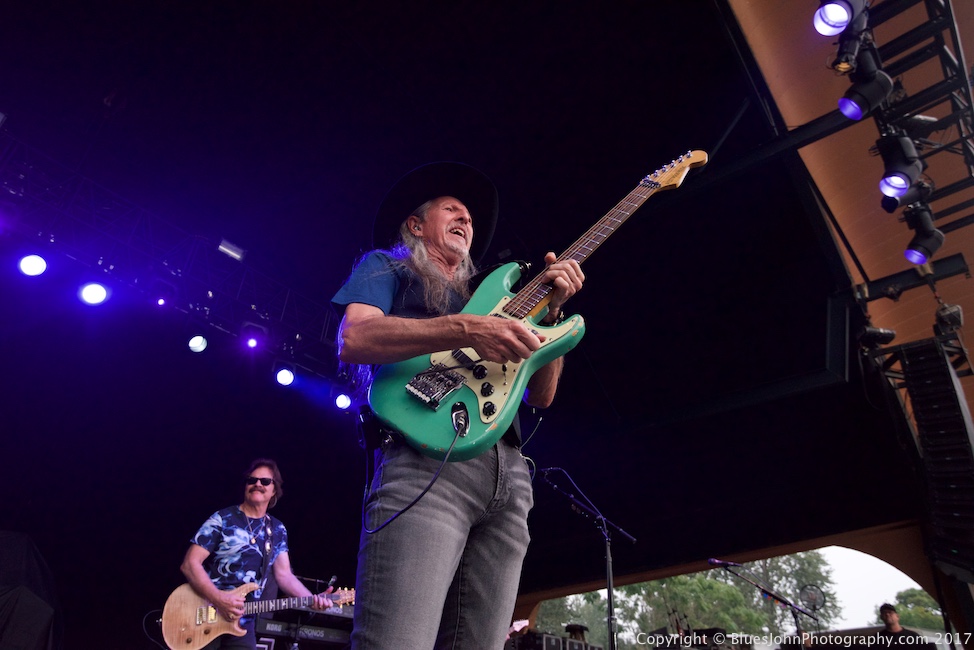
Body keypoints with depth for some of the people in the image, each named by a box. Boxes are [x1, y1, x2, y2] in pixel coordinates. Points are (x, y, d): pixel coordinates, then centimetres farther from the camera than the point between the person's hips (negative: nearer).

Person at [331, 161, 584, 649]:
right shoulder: (385, 266, 20)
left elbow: (540, 396, 23)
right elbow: (353, 340, -4)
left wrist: (552, 308, 10)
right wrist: (464, 331, -14)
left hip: (510, 475, 6)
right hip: (425, 460, -5)